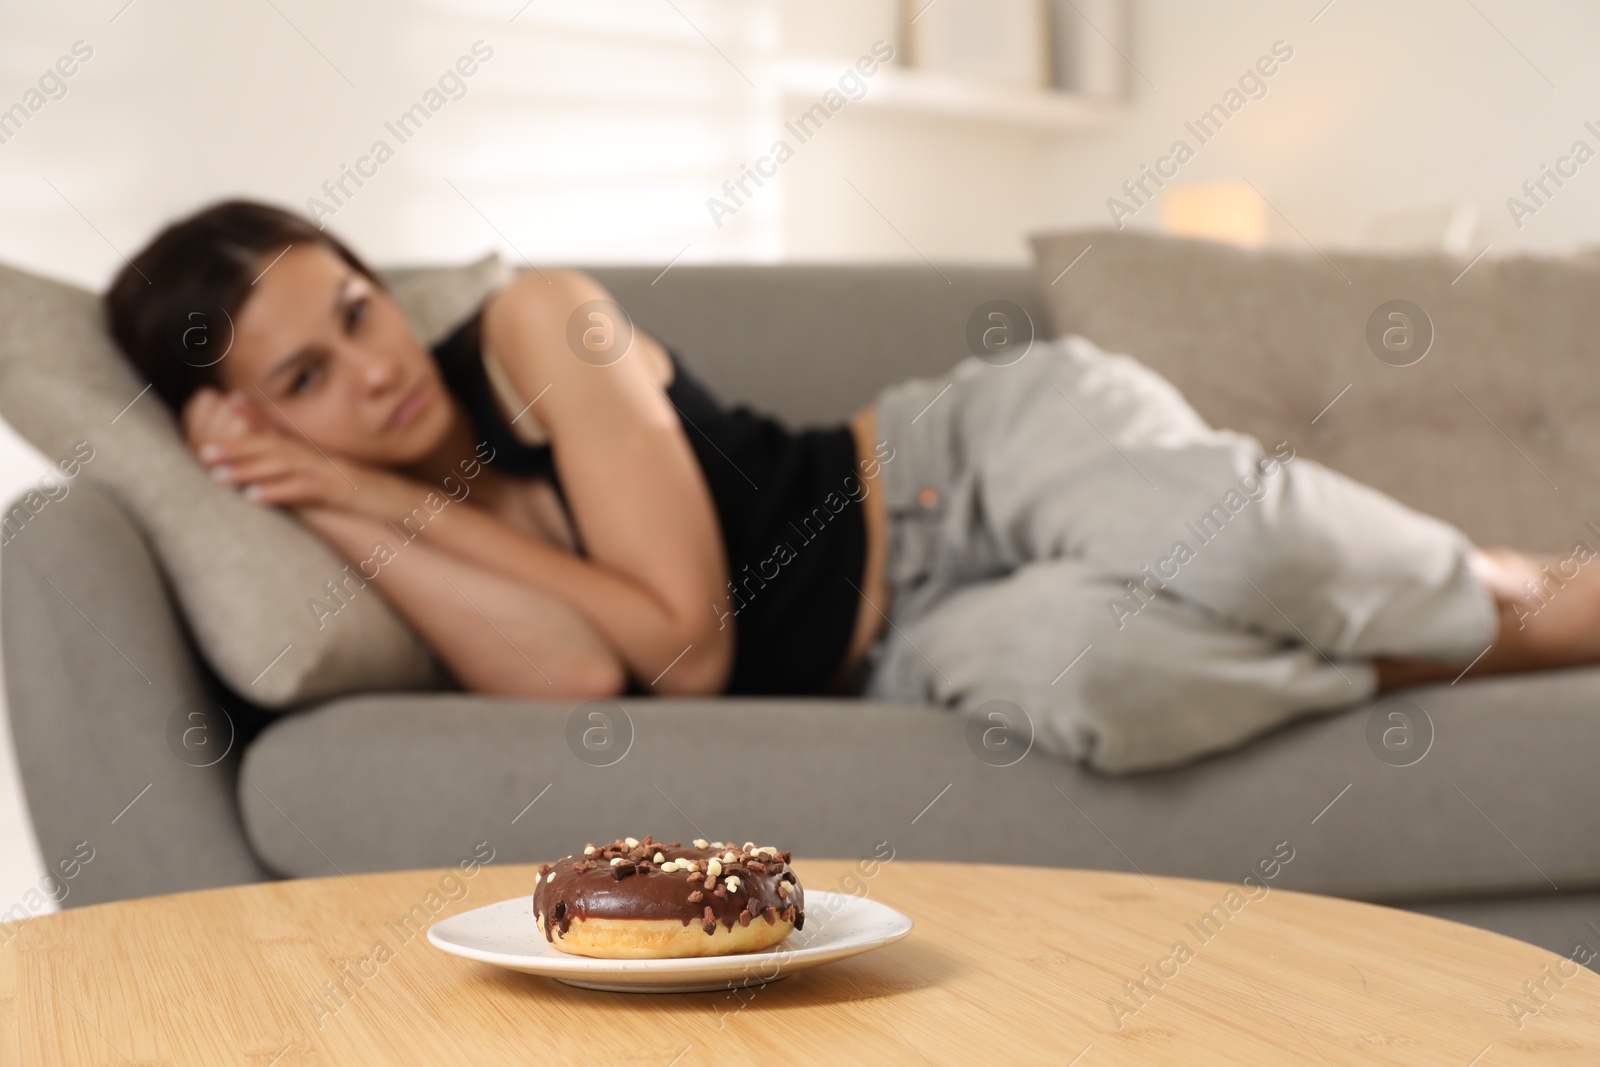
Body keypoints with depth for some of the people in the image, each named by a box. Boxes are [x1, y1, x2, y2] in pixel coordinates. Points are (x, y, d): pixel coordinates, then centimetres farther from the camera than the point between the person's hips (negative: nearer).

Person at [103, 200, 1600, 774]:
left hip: (989, 455, -1)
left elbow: (686, 624, -17)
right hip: (912, 651, 2)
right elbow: (584, 674, -23)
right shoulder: (407, 562, -1)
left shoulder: (534, 327, -8)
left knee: (1219, 532, -36)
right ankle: (1414, 658, -7)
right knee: (1073, 670, -36)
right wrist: (339, 496, -19)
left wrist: (396, 489, -14)